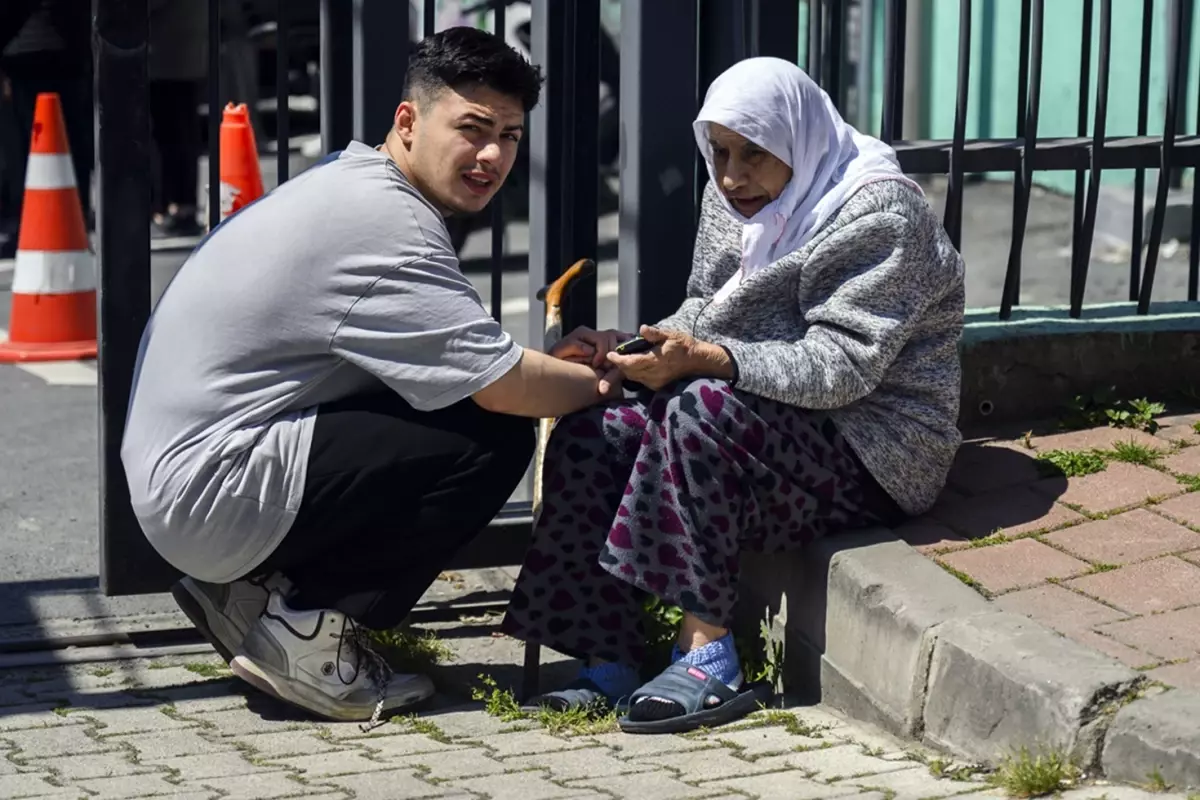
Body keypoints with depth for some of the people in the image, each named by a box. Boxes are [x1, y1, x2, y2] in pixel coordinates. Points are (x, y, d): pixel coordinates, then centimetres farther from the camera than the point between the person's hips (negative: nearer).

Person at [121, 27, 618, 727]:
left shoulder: (348, 184, 14)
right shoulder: (385, 223, -18)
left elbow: (476, 364, 19)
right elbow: (506, 385, -20)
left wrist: (563, 364, 4)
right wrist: (603, 382, -1)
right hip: (219, 497, -10)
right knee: (497, 437, -16)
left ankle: (253, 591, 13)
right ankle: (310, 628, -8)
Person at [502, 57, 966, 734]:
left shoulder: (878, 214, -15)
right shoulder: (735, 202, 11)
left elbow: (842, 366, -24)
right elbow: (705, 312, 16)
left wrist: (706, 361, -34)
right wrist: (628, 349, -5)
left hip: (875, 454, -8)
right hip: (770, 423, 8)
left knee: (702, 412, -34)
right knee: (588, 436, -14)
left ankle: (708, 655, -30)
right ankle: (610, 664, -14)